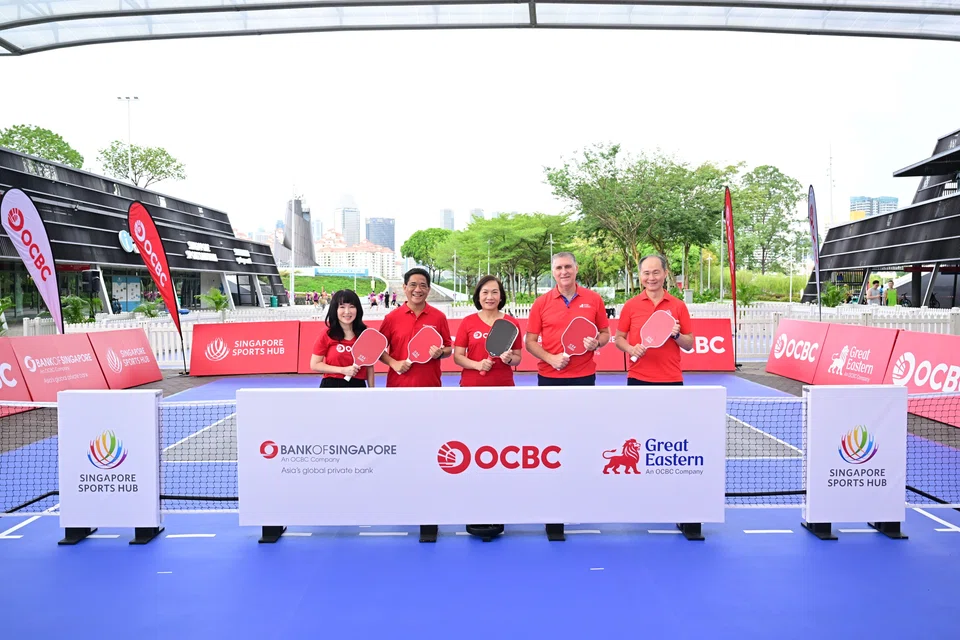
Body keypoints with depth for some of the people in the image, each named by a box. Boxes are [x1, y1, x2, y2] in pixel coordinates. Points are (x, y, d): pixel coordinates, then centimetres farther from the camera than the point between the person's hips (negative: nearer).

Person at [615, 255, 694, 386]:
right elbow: (619, 339, 7)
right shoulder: (630, 305, 2)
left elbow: (689, 344, 6)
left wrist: (676, 335, -14)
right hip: (638, 378, 0)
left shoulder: (678, 305, 3)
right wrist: (631, 349, -14)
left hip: (672, 379, 1)